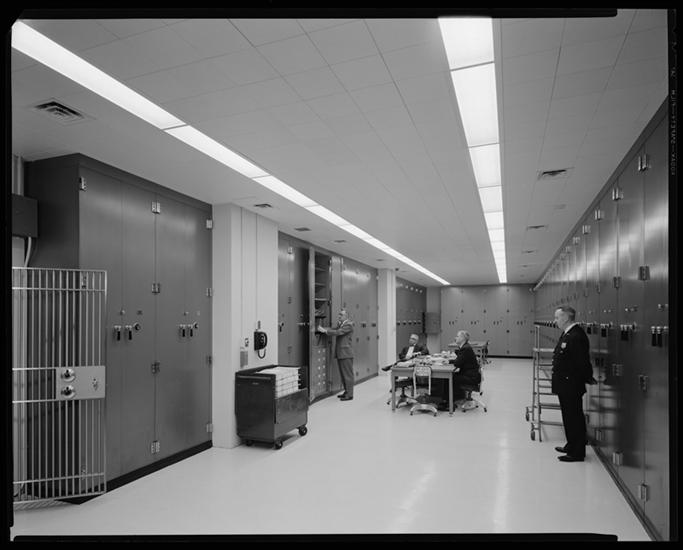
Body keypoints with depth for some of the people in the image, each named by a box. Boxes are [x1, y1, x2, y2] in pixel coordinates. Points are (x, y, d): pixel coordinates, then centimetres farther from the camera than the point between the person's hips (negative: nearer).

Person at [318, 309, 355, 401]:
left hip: (346, 353, -9)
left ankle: (349, 394, 0)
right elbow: (335, 330, 8)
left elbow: (338, 332, -22)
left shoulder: (348, 325, -13)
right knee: (343, 374, 15)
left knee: (348, 374, -4)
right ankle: (346, 391, 24)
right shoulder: (340, 324, 18)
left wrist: (325, 330, -19)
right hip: (340, 353, 9)